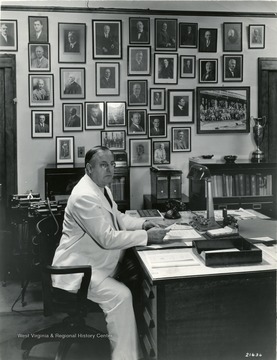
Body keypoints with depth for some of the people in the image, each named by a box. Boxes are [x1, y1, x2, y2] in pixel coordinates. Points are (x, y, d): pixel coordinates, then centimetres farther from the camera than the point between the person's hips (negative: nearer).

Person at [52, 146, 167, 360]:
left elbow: (117, 218, 18)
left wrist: (143, 223, 0)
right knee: (120, 295, -26)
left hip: (97, 263, 10)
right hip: (79, 270, -10)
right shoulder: (85, 196, -24)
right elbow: (107, 238, -28)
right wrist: (146, 236, -23)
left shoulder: (102, 188, 7)